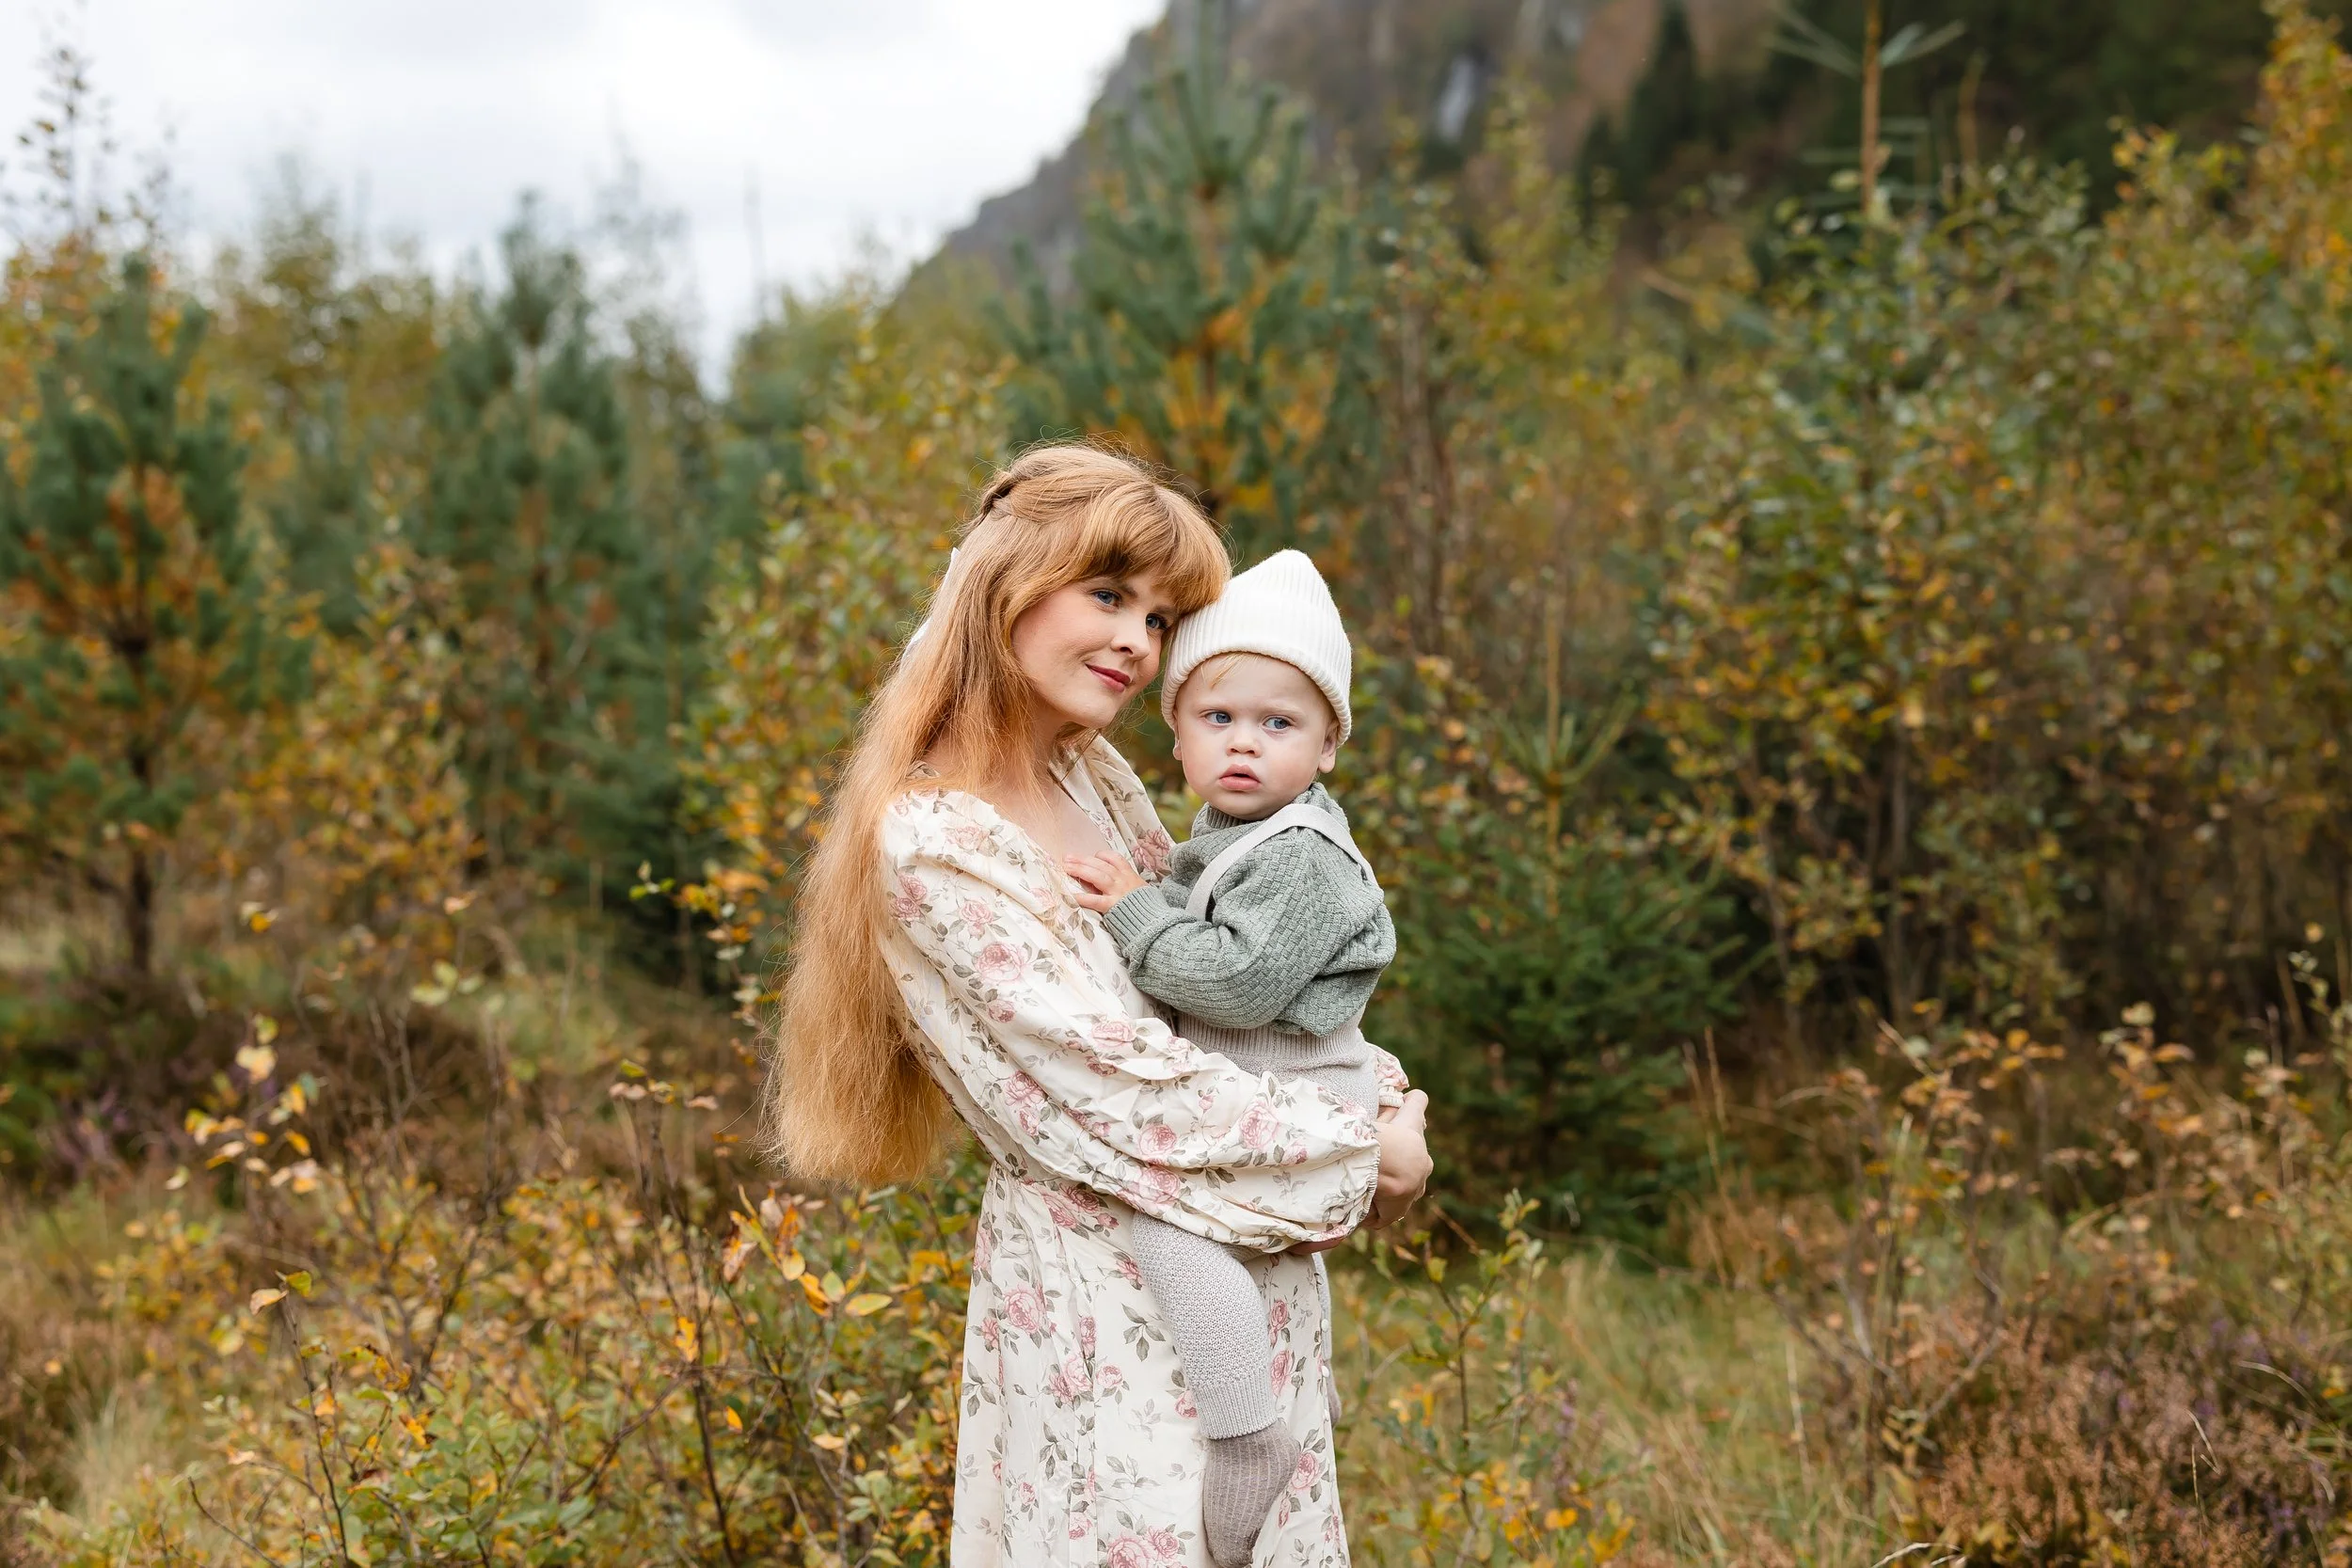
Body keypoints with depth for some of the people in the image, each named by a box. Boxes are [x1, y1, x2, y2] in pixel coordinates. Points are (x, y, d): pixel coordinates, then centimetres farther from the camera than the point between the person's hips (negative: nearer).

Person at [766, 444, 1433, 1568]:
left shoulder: (1097, 778, 6)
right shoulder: (936, 845, -19)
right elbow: (1126, 1089, -20)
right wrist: (1364, 1159, -11)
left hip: (1247, 1272, 8)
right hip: (1105, 1296, -8)